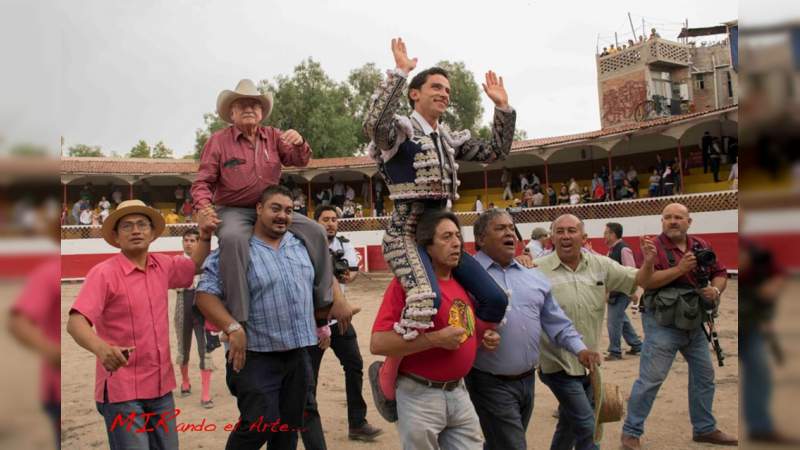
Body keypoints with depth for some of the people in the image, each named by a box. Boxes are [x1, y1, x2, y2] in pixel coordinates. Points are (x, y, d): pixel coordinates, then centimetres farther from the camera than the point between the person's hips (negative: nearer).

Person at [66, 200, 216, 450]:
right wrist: (101, 348, -41)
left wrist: (205, 235, 8)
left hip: (161, 386, 6)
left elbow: (194, 266, 26)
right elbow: (75, 322, -22)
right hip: (122, 390, -6)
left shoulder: (162, 265, 6)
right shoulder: (104, 273, -12)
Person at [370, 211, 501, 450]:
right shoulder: (407, 282, -15)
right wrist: (436, 339, -25)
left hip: (459, 392, 7)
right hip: (420, 396, -7)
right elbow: (378, 344, -23)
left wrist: (485, 336, 4)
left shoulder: (463, 282, 8)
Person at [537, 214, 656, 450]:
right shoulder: (538, 269, -13)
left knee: (569, 426, 21)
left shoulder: (600, 265, 2)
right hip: (558, 365, -5)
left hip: (588, 364, 5)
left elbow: (636, 280, 8)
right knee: (586, 427, -6)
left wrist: (648, 263, -12)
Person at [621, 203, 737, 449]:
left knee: (704, 375, 16)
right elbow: (645, 281, -23)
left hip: (694, 324, 7)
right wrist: (680, 269, -27)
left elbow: (720, 273, 13)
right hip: (662, 324, -7)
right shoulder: (654, 247, -11)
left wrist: (716, 290, -8)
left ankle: (705, 429, 34)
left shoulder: (701, 246, 8)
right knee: (650, 379, -7)